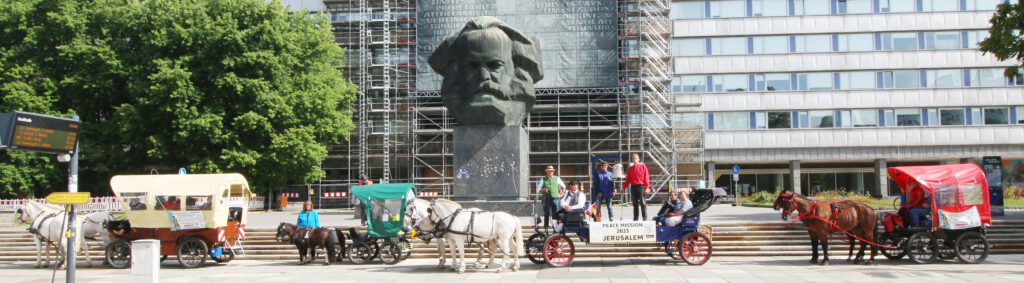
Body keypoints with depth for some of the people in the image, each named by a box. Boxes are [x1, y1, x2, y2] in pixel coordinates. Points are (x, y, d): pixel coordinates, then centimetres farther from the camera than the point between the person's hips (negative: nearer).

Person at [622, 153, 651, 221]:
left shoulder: (643, 166, 3)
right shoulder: (630, 168, 15)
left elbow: (646, 177, -3)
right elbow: (628, 179, 15)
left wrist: (647, 187, -11)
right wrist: (624, 187, 8)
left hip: (641, 186, -4)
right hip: (633, 187, 4)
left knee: (643, 203, -5)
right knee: (635, 204, 7)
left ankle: (645, 218, -4)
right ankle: (635, 218, 10)